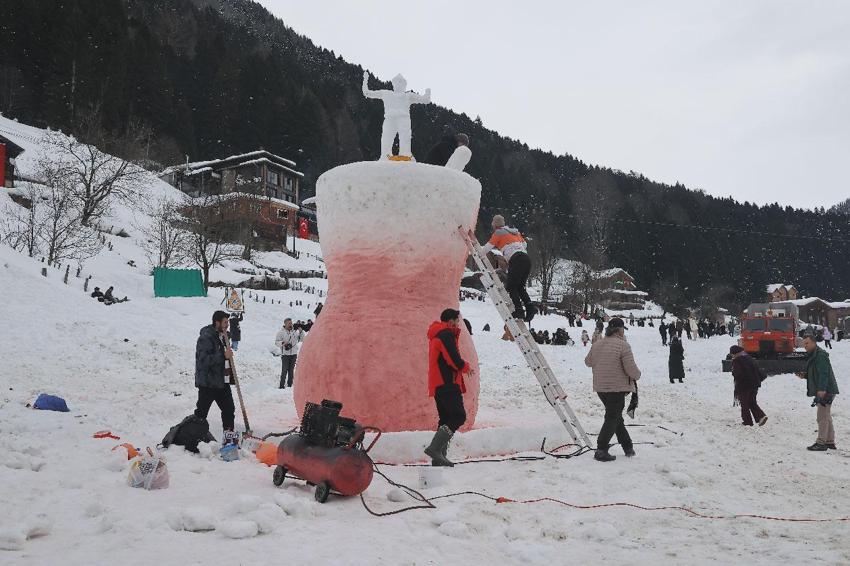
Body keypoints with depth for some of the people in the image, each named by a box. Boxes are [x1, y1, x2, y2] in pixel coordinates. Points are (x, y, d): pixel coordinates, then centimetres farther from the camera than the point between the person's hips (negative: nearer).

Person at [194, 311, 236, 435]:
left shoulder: (222, 336, 13)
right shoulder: (206, 337, -17)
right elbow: (203, 360, -26)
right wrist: (223, 356, -27)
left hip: (221, 381, 9)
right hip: (207, 382, -9)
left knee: (229, 408, 10)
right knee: (201, 411, 1)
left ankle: (229, 433, 21)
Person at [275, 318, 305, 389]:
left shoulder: (295, 331, 7)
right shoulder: (281, 332, -2)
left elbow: (301, 339, 7)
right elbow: (276, 342, -2)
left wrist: (301, 332, -9)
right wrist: (283, 343, -21)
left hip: (294, 354, 4)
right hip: (285, 354, -4)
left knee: (291, 370, 8)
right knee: (284, 370, -8)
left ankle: (289, 385, 16)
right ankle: (281, 386, -1)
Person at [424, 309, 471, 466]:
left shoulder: (437, 334, 22)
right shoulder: (446, 334, -10)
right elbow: (453, 359, -17)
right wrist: (465, 366, 1)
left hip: (438, 384, 10)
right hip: (447, 383, -10)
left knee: (446, 418, 11)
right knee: (459, 416, -12)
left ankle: (439, 456, 8)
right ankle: (435, 448, -20)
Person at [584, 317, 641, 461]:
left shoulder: (597, 345, 6)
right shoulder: (623, 345, -15)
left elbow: (588, 362, 21)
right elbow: (631, 369, -16)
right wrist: (637, 375, 5)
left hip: (600, 388, 7)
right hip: (617, 387, -7)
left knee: (615, 417, 19)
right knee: (612, 418, 0)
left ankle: (628, 447, 28)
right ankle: (601, 450, -5)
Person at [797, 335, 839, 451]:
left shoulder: (820, 355, -14)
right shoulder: (812, 356, 18)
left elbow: (824, 373, -24)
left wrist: (822, 389, -31)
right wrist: (804, 375, 9)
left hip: (825, 391, -11)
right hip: (822, 391, 11)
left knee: (822, 417, -9)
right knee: (827, 417, 15)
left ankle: (821, 443, -6)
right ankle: (830, 442, 22)